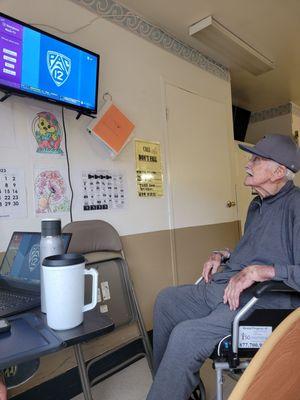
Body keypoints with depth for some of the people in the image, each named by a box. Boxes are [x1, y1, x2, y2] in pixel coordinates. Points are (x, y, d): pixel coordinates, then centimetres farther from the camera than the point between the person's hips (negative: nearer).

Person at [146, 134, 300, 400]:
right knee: (165, 300, 14)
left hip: (261, 299, -10)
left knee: (185, 335, -27)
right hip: (222, 287, 10)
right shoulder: (257, 205, 15)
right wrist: (223, 256, 11)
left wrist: (262, 270, -28)